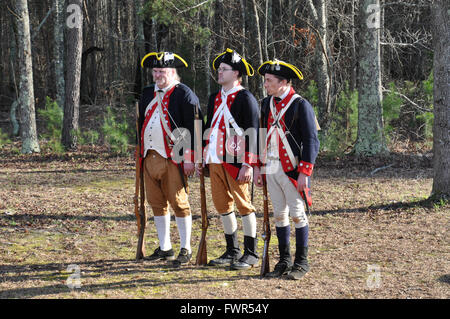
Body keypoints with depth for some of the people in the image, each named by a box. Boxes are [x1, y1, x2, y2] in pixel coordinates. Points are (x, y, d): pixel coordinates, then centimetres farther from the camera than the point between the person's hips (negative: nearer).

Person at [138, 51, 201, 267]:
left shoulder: (184, 94, -6)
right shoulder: (148, 93, 15)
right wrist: (140, 152, 18)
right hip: (150, 157, 7)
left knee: (179, 203, -3)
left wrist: (189, 159, -15)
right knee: (157, 204, 11)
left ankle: (185, 249, 5)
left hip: (173, 158, -7)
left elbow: (193, 128, -10)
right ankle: (165, 248, 21)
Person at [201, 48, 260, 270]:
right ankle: (232, 252, 20)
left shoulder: (246, 98, -6)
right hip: (215, 160, 7)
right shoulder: (215, 98, 16)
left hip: (236, 161, -7)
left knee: (244, 205, -2)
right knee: (222, 205, 10)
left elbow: (252, 133, -11)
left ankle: (250, 254, 5)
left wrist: (248, 164, -17)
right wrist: (202, 159, 17)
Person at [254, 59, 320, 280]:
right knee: (279, 214, 10)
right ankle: (284, 261, 19)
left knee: (297, 214, 0)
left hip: (292, 170, -6)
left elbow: (311, 141, -12)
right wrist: (257, 167, 12)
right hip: (271, 169, 6)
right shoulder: (266, 104, 10)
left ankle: (301, 262, 10)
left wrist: (304, 173, -16)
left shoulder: (300, 105, -10)